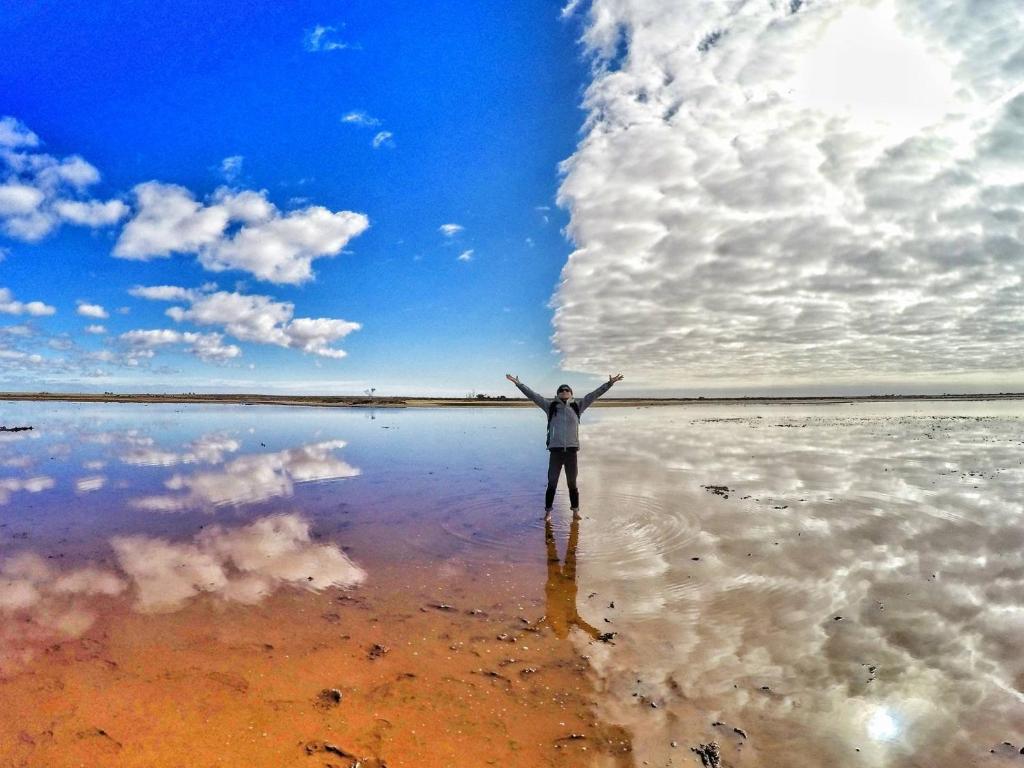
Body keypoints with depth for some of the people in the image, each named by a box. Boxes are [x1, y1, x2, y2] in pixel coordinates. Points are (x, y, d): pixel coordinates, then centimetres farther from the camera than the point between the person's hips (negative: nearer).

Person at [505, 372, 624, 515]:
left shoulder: (577, 407, 7)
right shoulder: (550, 406, 4)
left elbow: (594, 395, 5)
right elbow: (533, 395, 1)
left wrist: (610, 383, 3)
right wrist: (518, 383, -3)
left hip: (571, 451, 1)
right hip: (555, 451, -1)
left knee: (572, 484, 13)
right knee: (552, 484, 3)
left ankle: (576, 511, 26)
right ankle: (548, 512, 14)